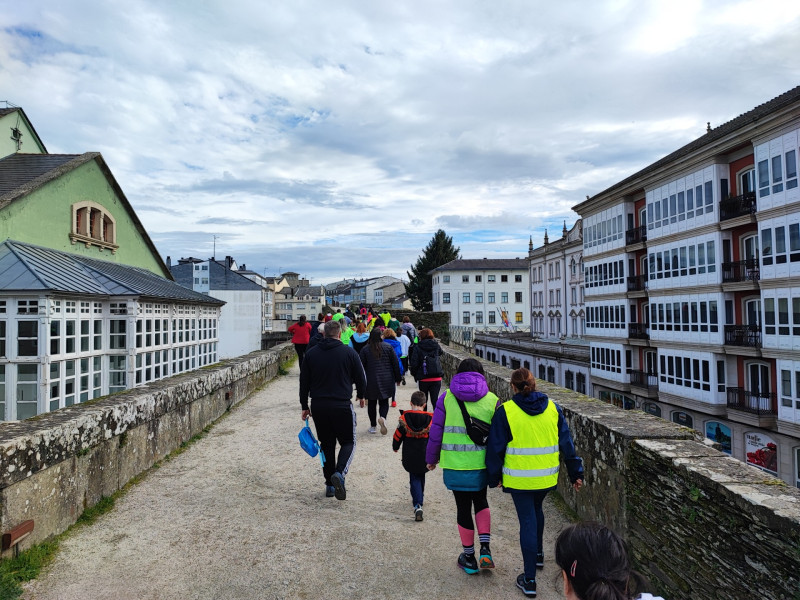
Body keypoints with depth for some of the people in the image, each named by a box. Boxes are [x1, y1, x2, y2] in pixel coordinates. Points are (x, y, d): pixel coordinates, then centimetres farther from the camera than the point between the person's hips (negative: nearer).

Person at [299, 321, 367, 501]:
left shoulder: (311, 353, 4)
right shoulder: (349, 352, -4)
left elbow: (304, 382, 7)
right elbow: (360, 378, 1)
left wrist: (305, 406, 16)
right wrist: (361, 395, 20)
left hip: (318, 407, 3)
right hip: (342, 405, -3)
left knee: (326, 444, 16)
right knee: (348, 442, 10)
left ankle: (330, 485, 18)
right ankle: (339, 473, -15)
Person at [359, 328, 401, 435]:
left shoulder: (365, 349, -4)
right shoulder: (388, 347, -2)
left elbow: (361, 366, -2)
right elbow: (395, 363, 1)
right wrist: (397, 378, 10)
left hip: (371, 381, -1)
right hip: (386, 381, 1)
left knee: (371, 403, 12)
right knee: (384, 402, 11)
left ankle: (373, 426, 15)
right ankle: (382, 417, -17)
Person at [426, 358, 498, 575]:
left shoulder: (446, 398, -3)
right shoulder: (492, 400, -2)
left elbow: (435, 432, -1)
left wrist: (431, 458, 13)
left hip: (454, 465, -1)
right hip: (481, 464, 1)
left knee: (463, 507, 13)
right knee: (481, 501, 24)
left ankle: (469, 558, 25)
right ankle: (485, 549, 13)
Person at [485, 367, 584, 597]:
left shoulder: (505, 411, -10)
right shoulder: (552, 408, 0)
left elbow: (496, 447, -6)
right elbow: (566, 443, 4)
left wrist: (494, 477, 5)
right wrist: (576, 472, 11)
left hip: (519, 478, -4)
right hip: (547, 476, 4)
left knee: (527, 521, 3)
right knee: (536, 509, 28)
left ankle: (529, 579, 7)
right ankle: (538, 554, 45)